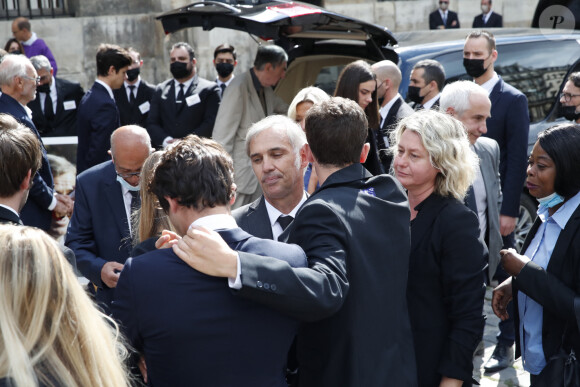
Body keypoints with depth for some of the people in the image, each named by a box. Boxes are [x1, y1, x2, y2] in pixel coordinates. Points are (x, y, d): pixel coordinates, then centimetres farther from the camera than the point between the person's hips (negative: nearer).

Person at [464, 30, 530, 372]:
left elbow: (517, 159, -11)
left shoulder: (513, 99, -7)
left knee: (504, 275, 6)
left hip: (497, 203, -4)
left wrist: (509, 209, -16)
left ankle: (506, 345, 17)